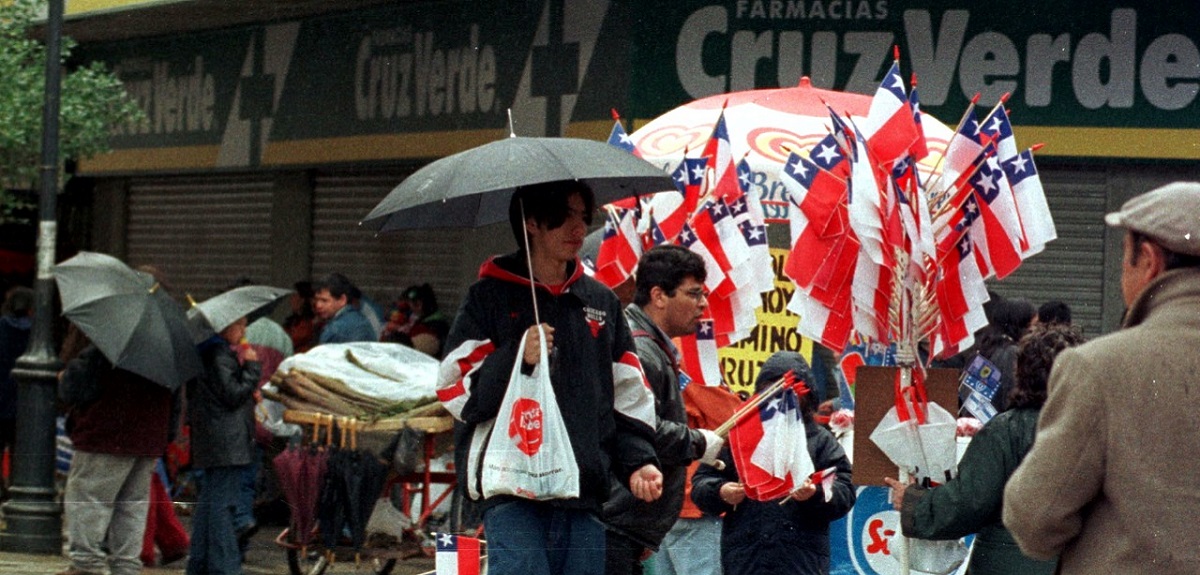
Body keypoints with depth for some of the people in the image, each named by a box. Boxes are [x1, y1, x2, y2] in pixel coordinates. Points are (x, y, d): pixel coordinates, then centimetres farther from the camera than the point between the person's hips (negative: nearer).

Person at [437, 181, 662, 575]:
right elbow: (455, 390, -2)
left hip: (584, 498, 5)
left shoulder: (602, 302, 19)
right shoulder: (490, 297, 4)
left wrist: (638, 462, 4)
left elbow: (629, 397, 20)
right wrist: (517, 359, -16)